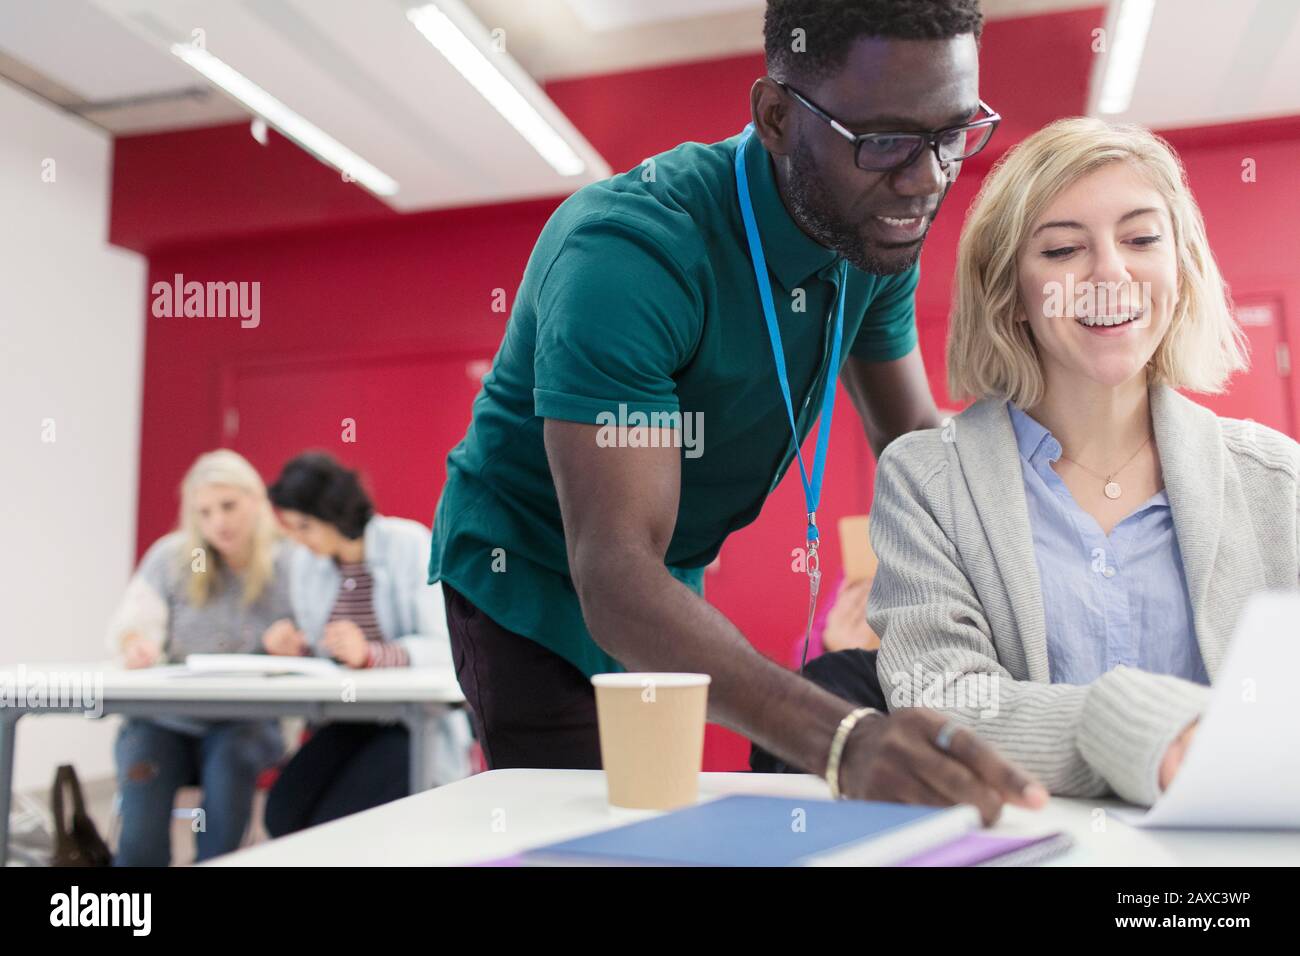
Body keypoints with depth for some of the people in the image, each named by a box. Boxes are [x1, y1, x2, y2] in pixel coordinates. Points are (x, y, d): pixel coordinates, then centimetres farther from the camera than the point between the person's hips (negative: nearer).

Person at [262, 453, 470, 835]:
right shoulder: (305, 564, 5)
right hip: (350, 720, 6)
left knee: (336, 824, -21)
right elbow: (324, 654, 14)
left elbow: (444, 649, -19)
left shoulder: (410, 546, -13)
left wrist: (370, 653, -35)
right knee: (283, 813, -15)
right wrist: (293, 647, -9)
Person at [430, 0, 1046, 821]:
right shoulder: (630, 250, -33)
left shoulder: (878, 232, -9)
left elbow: (915, 442, -1)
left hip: (675, 589, 6)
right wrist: (841, 738, -53)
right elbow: (613, 572, -40)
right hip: (537, 584, -6)